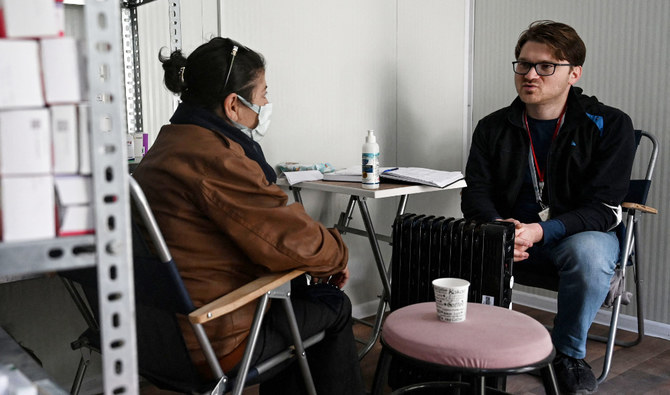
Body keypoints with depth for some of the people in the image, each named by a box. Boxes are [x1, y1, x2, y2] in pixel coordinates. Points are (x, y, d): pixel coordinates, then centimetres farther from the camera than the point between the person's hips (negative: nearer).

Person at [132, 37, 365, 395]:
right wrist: (338, 254, 1)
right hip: (212, 344, -9)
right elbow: (295, 240, -21)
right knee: (334, 304, 10)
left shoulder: (167, 144, 9)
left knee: (299, 290, 27)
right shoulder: (214, 161, -24)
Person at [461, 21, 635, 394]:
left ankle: (570, 354, -8)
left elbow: (603, 208, -15)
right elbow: (476, 193, -2)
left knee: (589, 252, -37)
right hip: (508, 233, 3)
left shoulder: (609, 125, -8)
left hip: (582, 233, -2)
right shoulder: (493, 127, 2)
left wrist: (540, 232, -31)